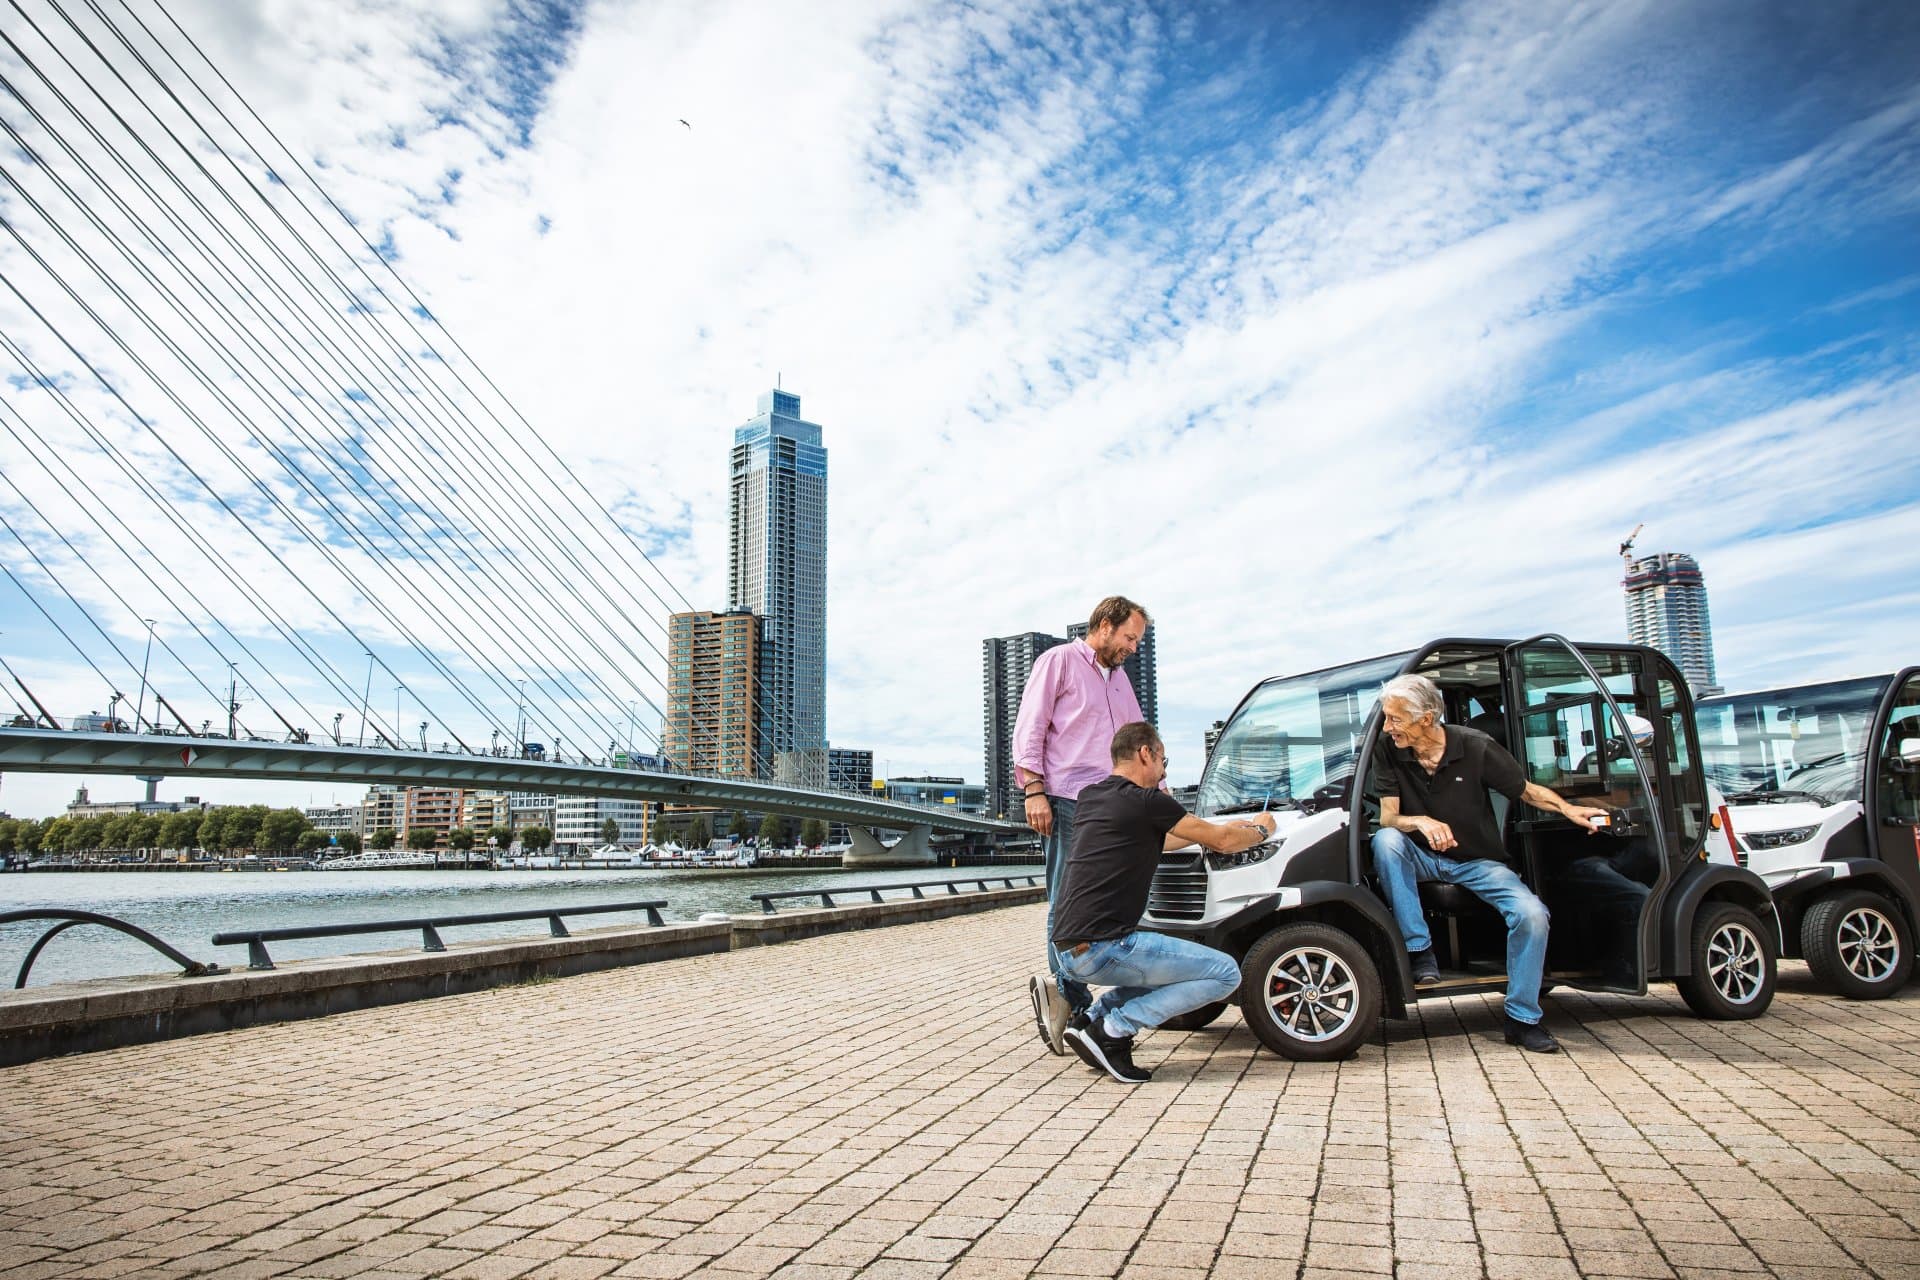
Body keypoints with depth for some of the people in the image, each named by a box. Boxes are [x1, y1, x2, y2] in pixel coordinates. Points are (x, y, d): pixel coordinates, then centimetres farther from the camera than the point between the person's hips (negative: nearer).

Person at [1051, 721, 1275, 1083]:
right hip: (1103, 948, -9)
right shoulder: (1146, 801, -8)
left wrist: (1224, 827, 37)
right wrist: (1261, 829, 24)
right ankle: (1111, 1029, -6)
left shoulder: (1089, 796, 16)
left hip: (1067, 951, 9)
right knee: (1225, 973, -2)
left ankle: (1093, 1016, 11)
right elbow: (1223, 842, 2)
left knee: (1172, 968, 26)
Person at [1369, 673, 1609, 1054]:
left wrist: (1567, 808, -22)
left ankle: (1522, 1018, -5)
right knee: (1386, 841, -32)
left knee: (1532, 914, -25)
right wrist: (1422, 822, -36)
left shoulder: (1475, 747, -15)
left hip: (1478, 862, -1)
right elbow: (1388, 817, -15)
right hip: (1424, 860, 1)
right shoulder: (1390, 753, -12)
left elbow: (1527, 790, -4)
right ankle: (1420, 951, -22)